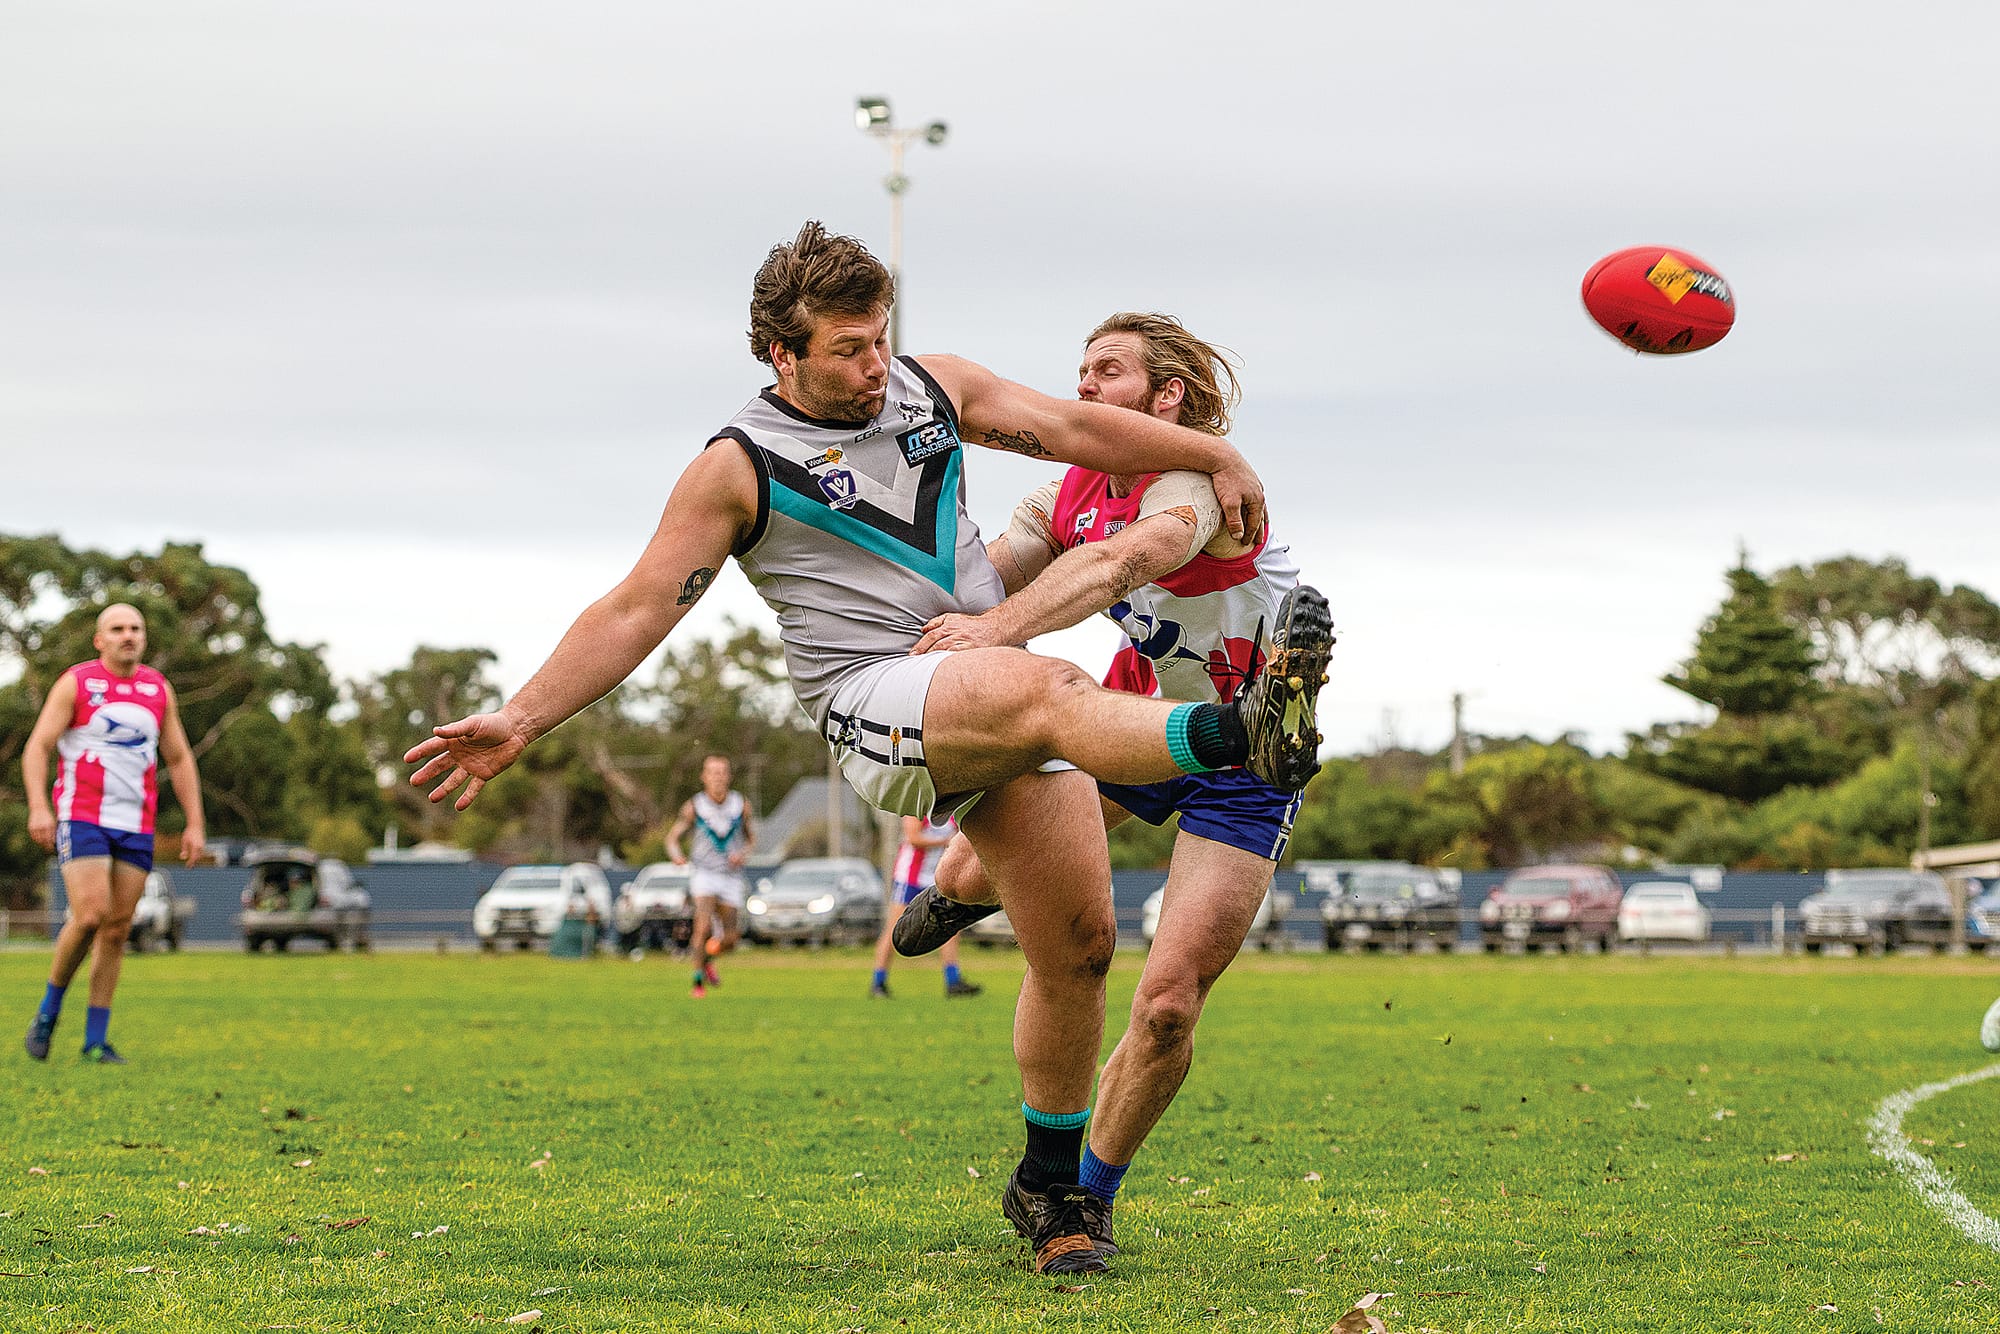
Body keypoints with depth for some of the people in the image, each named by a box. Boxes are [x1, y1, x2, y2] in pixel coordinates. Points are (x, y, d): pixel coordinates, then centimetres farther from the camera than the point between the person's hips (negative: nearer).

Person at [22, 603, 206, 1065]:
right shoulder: (75, 683, -1)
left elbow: (179, 759, 16)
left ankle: (96, 1040, 8)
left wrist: (194, 824, 9)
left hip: (135, 827, 4)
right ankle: (49, 1010, 2)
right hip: (81, 818, -4)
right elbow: (38, 746, -7)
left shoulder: (158, 690, 11)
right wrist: (38, 807, -21)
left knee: (117, 930, 2)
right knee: (90, 915, -19)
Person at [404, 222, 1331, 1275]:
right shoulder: (739, 466, 1)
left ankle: (1049, 1187, 14)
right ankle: (1245, 732, -60)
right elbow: (636, 612, 0)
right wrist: (520, 721, -7)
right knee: (1047, 689, -37)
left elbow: (1077, 429, 25)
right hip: (875, 703, -6)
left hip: (999, 689, 6)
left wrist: (1215, 456, 24)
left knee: (1079, 944, -1)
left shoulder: (933, 387, 16)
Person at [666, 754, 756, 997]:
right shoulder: (694, 806, -6)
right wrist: (677, 855, -21)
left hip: (731, 877, 3)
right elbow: (673, 837, 1)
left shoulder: (741, 805, -1)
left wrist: (743, 854, -12)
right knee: (704, 925, -22)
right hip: (704, 874, -3)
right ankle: (698, 981, -11)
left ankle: (708, 959, 33)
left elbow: (752, 839, 10)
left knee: (731, 939, 0)